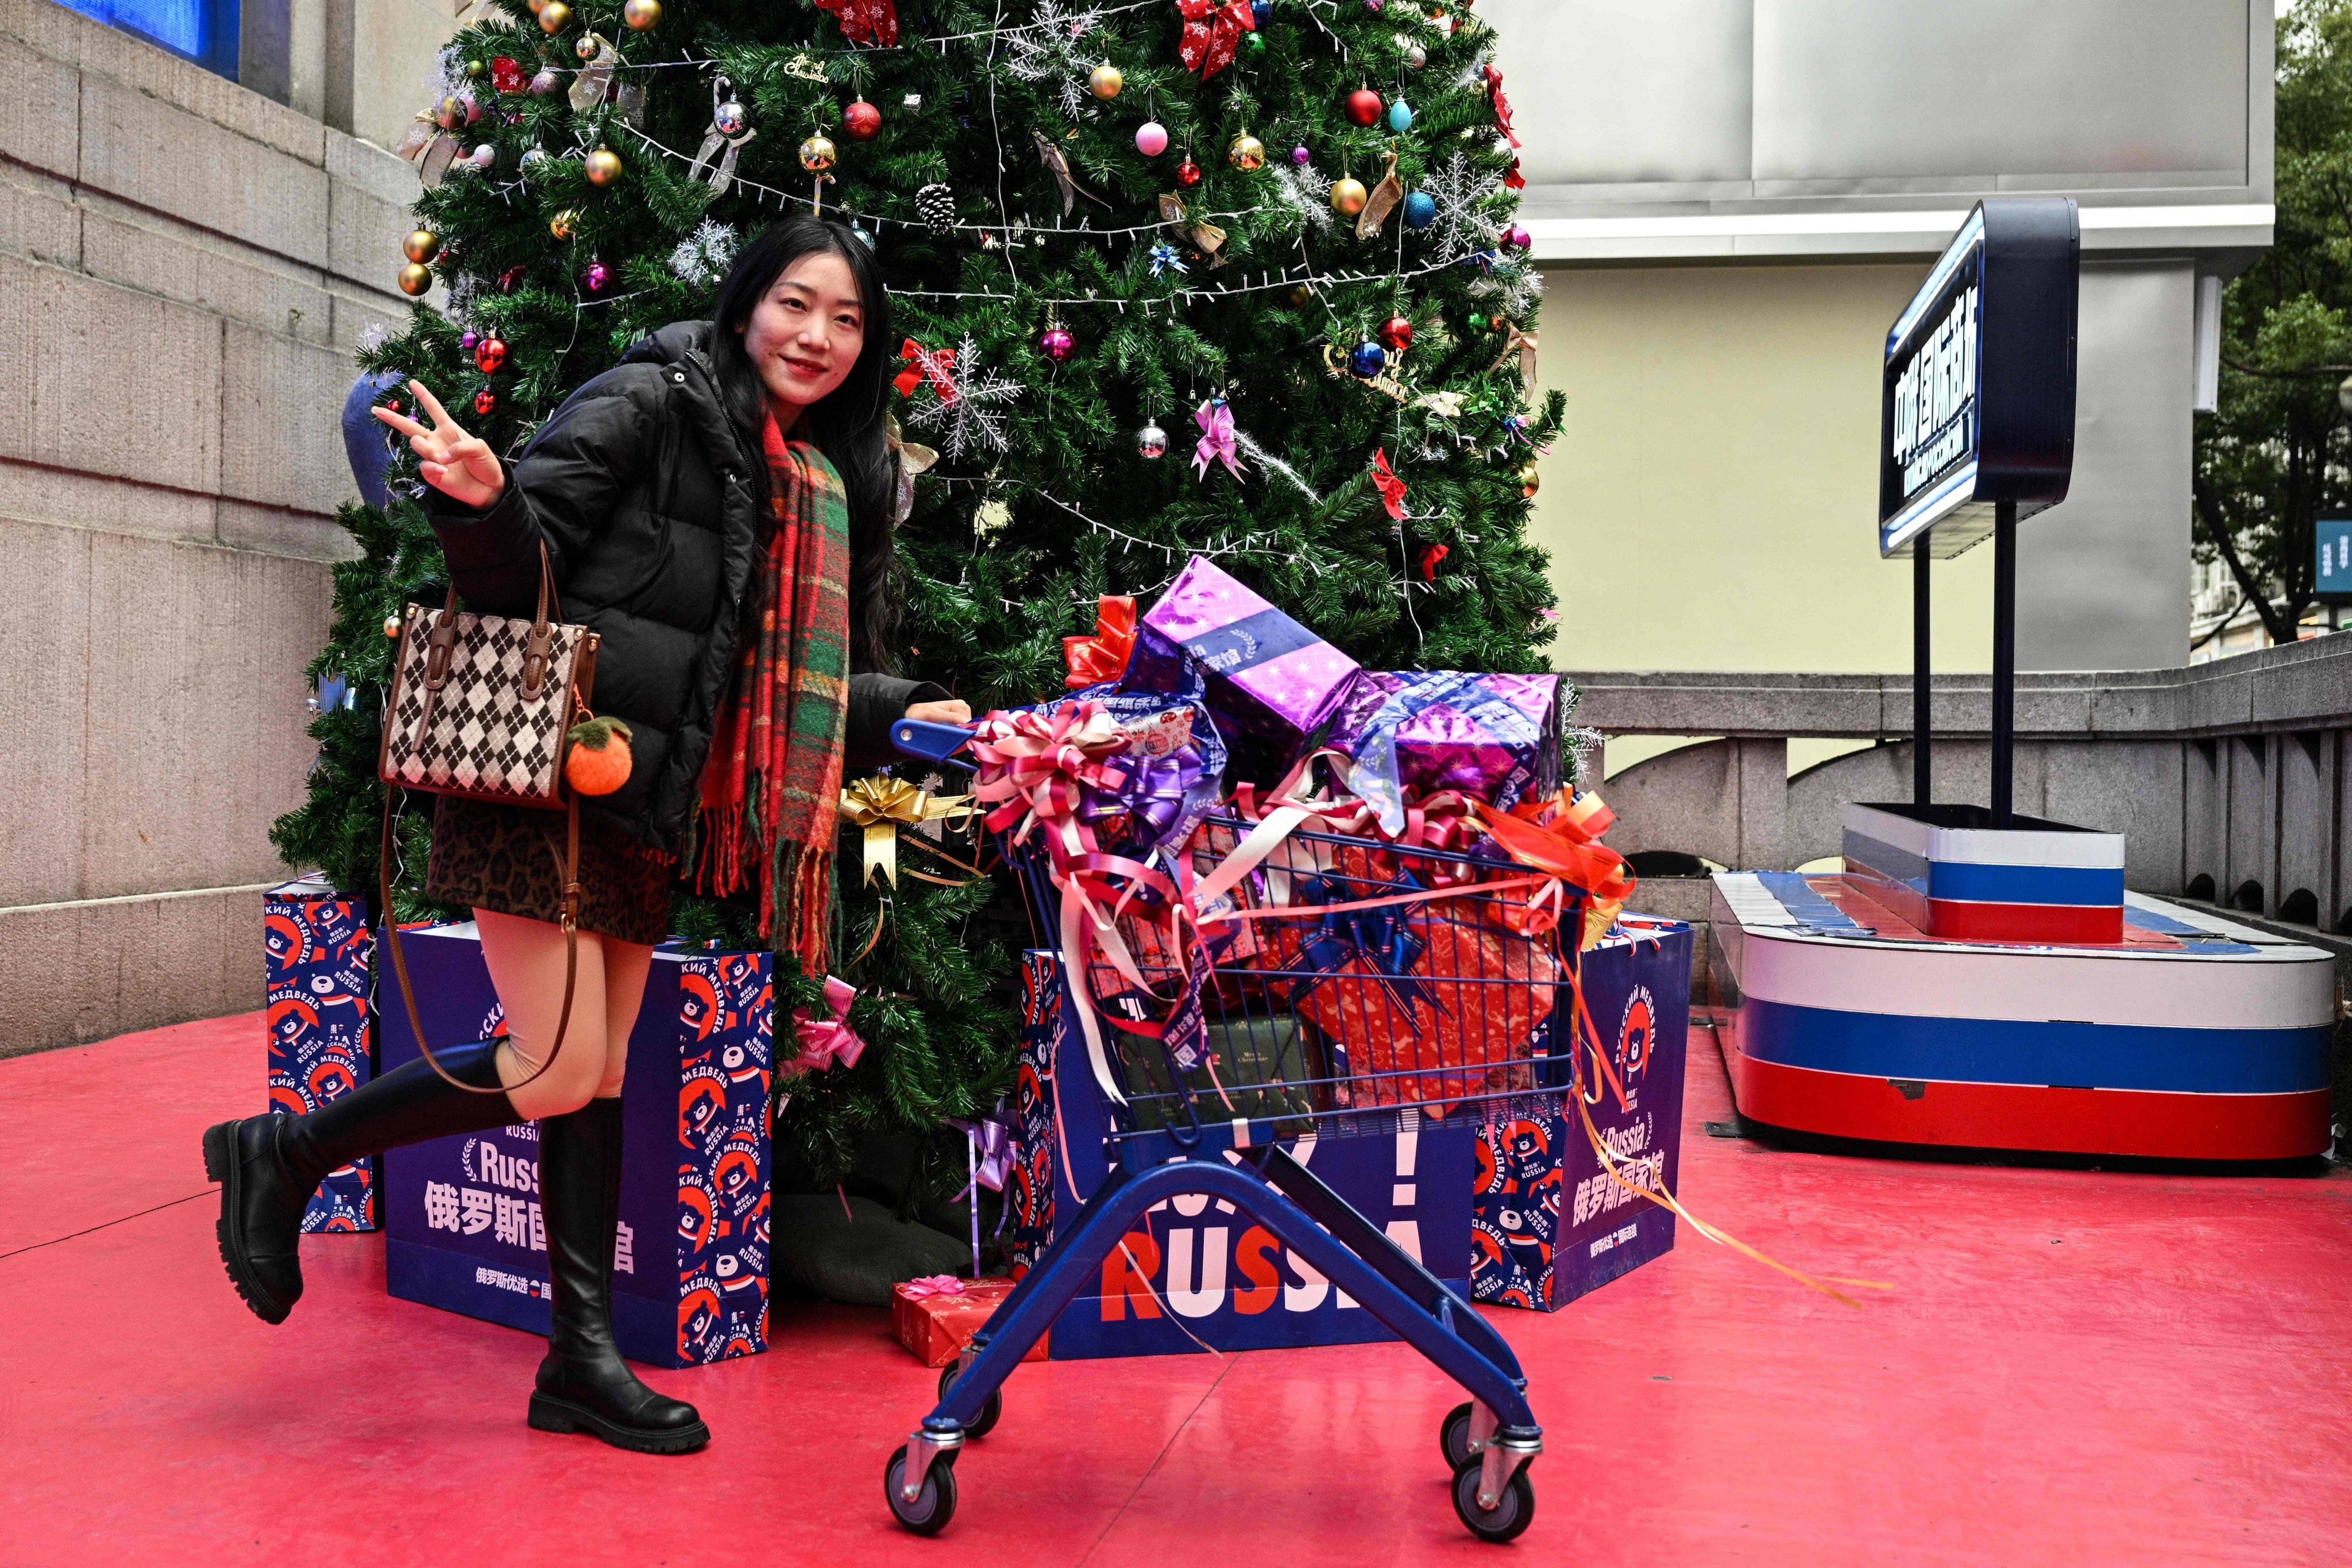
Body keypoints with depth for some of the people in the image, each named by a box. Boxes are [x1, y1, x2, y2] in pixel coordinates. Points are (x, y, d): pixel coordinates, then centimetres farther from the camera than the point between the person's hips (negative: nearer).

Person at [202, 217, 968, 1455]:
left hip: (645, 805, 7)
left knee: (602, 1073, 10)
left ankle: (582, 1356, 18)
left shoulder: (830, 482, 14)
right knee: (558, 1069, -9)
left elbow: (812, 672, 18)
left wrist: (907, 713, 4)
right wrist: (481, 501, -31)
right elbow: (523, 568, -12)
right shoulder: (650, 403, -7)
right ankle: (282, 1152, 12)